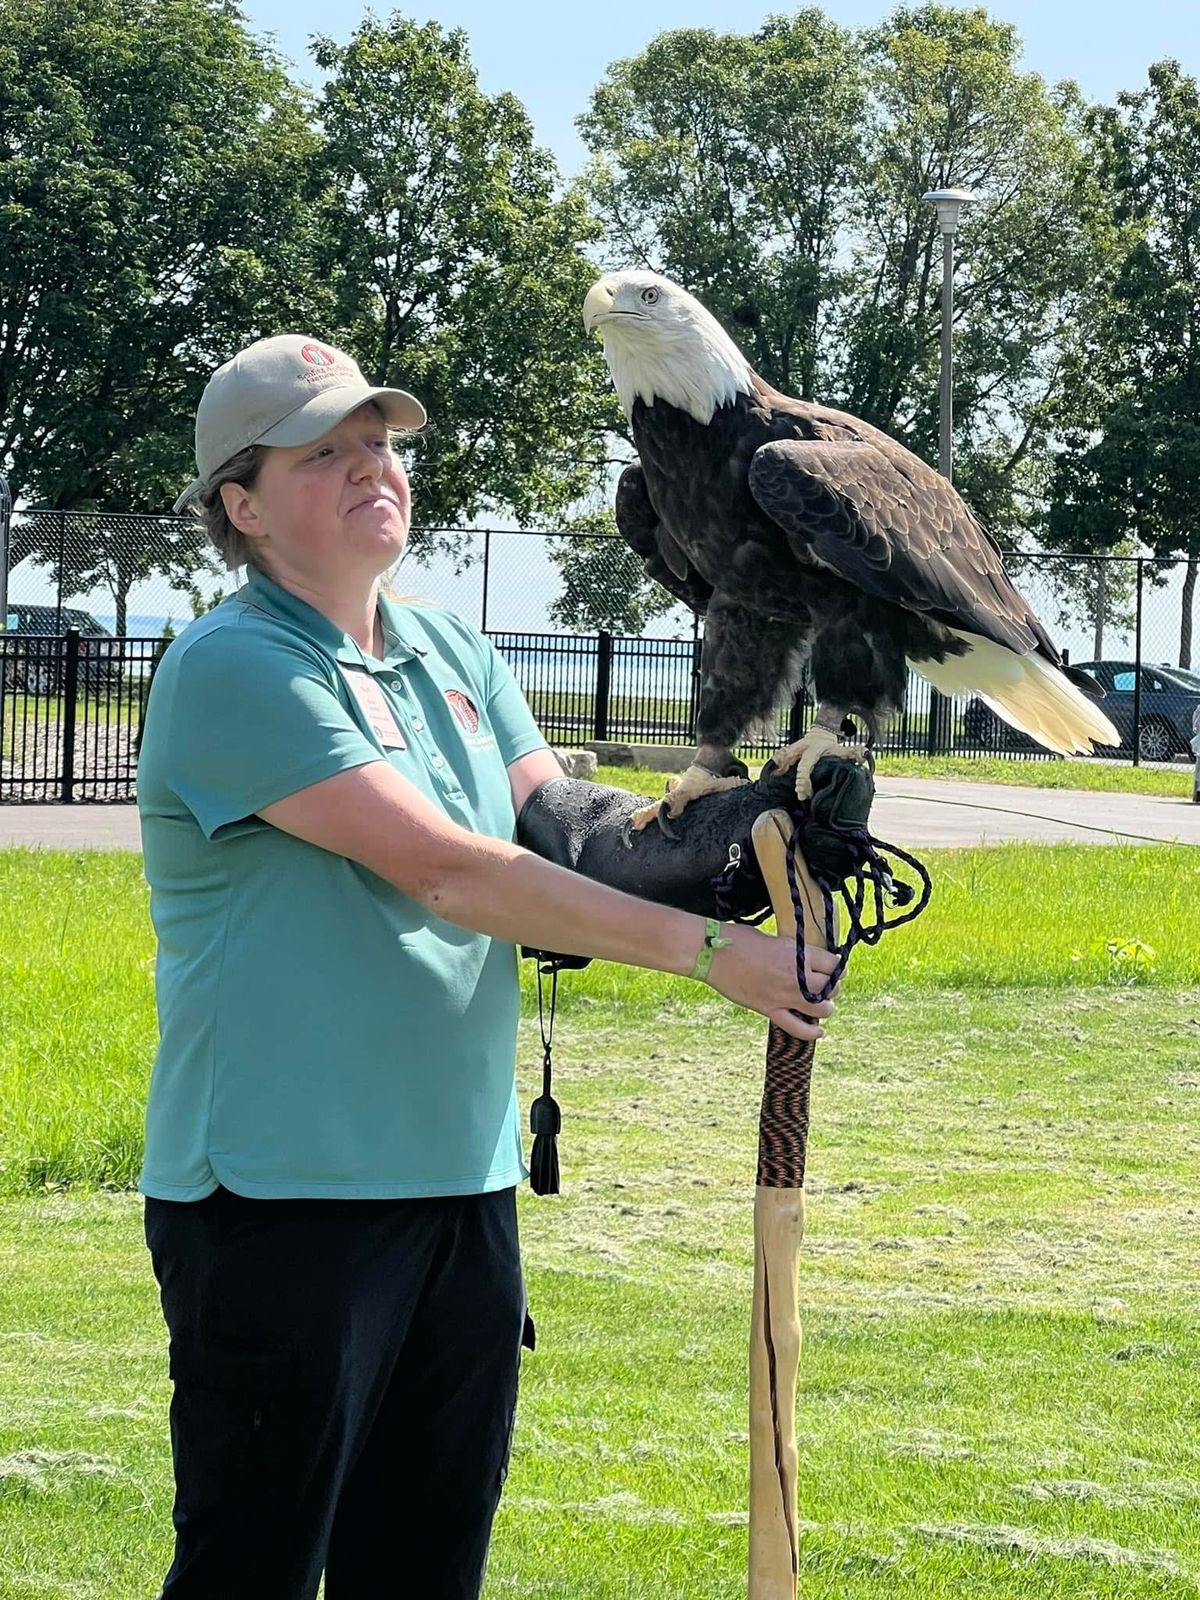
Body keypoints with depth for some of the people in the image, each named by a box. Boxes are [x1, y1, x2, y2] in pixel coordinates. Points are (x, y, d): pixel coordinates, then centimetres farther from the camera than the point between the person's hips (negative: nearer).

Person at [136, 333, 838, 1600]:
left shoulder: (454, 656, 15)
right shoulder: (230, 670, -12)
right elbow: (446, 869, -19)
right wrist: (705, 949, -20)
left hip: (463, 1184, 8)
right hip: (285, 1199, -8)